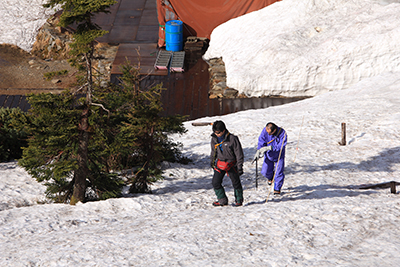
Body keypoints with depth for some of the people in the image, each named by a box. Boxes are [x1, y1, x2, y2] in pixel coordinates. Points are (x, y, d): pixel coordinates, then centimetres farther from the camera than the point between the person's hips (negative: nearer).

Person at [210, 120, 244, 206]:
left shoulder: (232, 139, -20)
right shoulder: (214, 139, -4)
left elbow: (239, 154, -13)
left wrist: (240, 167, -13)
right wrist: (212, 161, 23)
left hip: (231, 164, -4)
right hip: (220, 163, 4)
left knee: (236, 183, 5)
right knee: (215, 183, -1)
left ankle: (239, 200, 24)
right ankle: (222, 200, 13)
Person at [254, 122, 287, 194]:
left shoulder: (282, 133, -28)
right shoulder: (265, 130, -21)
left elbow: (281, 146, -32)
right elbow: (261, 142, -16)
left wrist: (269, 148, -41)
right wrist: (258, 151, -29)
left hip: (279, 156, -3)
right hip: (269, 155, 3)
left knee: (278, 173, -3)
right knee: (265, 172, 2)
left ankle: (277, 189, 16)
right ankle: (270, 177, 38)